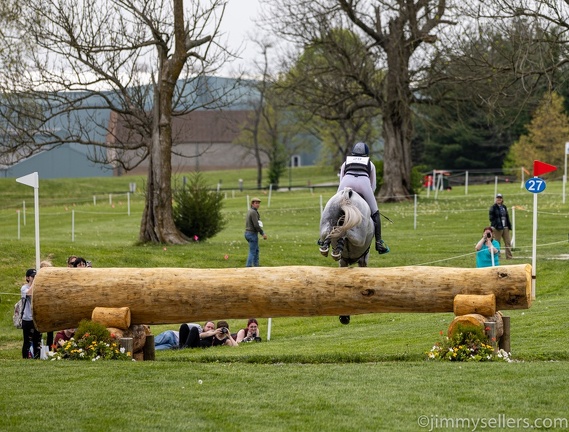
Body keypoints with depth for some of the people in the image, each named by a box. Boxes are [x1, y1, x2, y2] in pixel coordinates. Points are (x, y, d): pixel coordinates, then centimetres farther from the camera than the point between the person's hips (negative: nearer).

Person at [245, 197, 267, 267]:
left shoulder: (250, 211, 14)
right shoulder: (253, 212, -17)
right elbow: (256, 225, -23)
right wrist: (263, 233, -15)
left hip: (248, 232, 10)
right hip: (252, 234, -10)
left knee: (256, 250, 20)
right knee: (252, 252, -7)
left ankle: (256, 265, 27)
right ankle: (248, 266, -8)